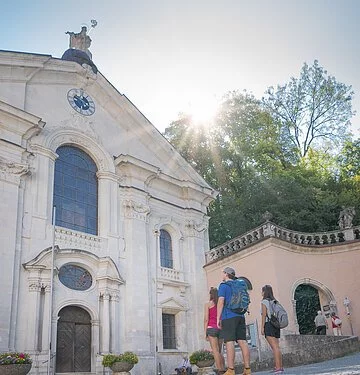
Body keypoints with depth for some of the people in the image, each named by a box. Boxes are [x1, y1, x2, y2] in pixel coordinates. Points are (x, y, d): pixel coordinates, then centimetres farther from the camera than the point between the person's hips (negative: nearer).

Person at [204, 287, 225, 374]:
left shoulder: (208, 304, 1)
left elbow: (206, 319, -4)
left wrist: (205, 332, -2)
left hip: (212, 328, -5)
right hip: (221, 328, 5)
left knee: (215, 351, -6)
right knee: (219, 351, 14)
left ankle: (220, 370, -13)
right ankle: (223, 369, 8)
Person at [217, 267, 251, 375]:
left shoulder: (223, 285, -1)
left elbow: (221, 302, -9)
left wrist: (218, 318, -7)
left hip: (228, 317, -6)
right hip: (240, 316, 6)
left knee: (229, 342, -9)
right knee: (242, 341, 2)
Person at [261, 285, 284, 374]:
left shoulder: (264, 301, -3)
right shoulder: (274, 301, 17)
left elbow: (264, 315, -9)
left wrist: (262, 327, -9)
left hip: (269, 324, -7)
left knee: (274, 347, -13)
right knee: (277, 347, 10)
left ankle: (278, 367, -18)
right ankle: (280, 367, 11)